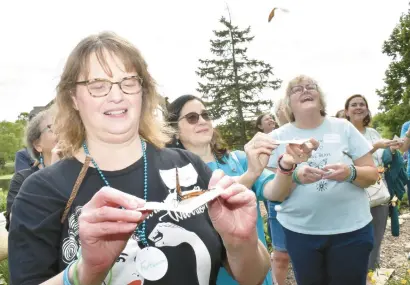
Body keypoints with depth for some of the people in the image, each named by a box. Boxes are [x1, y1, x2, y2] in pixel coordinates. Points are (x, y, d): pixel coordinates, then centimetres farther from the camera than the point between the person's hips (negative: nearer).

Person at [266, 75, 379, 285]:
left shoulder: (343, 127, -1)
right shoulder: (278, 137, -3)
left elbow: (372, 174, 2)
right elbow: (275, 194, -5)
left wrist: (350, 173, -20)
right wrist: (293, 176, -26)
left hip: (351, 229, 1)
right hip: (299, 232, 0)